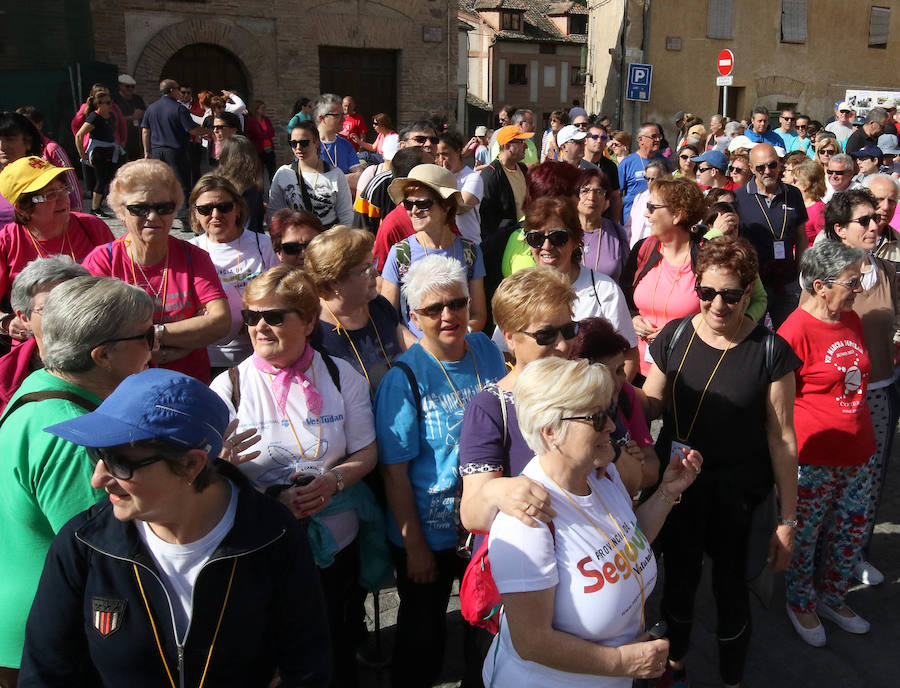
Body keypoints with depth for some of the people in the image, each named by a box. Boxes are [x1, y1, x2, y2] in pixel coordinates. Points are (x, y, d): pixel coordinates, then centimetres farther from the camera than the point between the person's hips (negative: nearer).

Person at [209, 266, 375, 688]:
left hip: (336, 542, 2)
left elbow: (366, 453, 0)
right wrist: (273, 498, -22)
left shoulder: (341, 376, -3)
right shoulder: (230, 387, -7)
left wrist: (333, 481, -20)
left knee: (335, 641, 20)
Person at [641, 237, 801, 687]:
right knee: (680, 577, 20)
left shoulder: (770, 350, -13)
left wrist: (787, 520, -7)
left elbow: (781, 438, -9)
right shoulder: (675, 336, -6)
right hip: (677, 483, 2)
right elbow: (650, 404, 2)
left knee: (730, 586, 12)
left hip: (737, 493, -2)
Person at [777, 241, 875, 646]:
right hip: (812, 459, -8)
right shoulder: (795, 331, -20)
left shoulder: (851, 320, 6)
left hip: (854, 453, 8)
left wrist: (864, 439, 21)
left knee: (850, 534, 20)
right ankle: (801, 605, 33)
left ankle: (832, 599, 41)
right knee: (804, 536, 11)